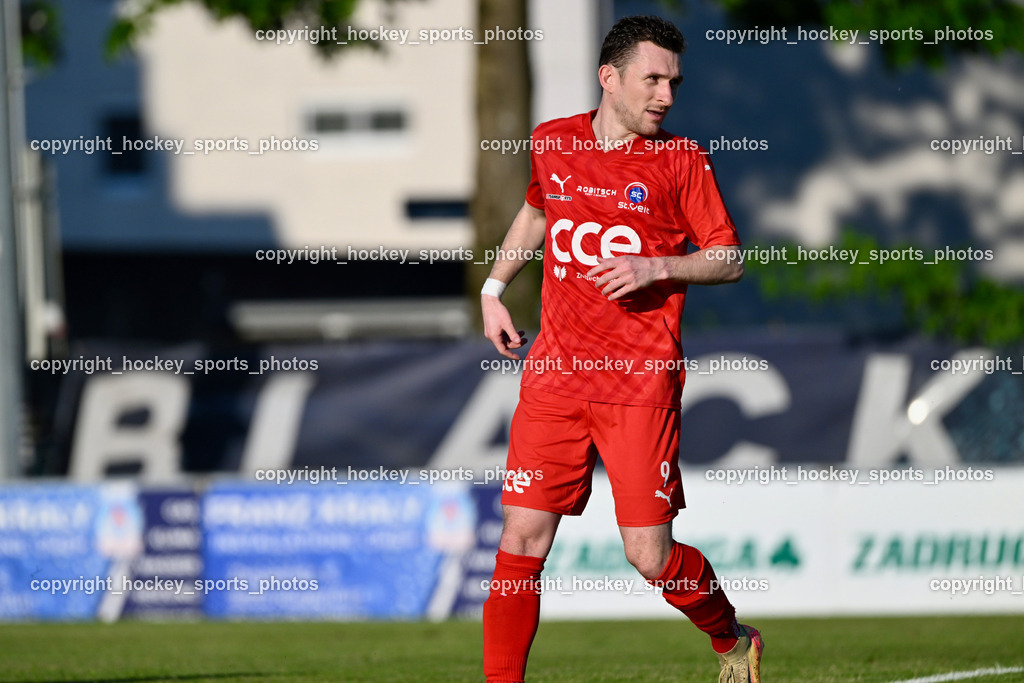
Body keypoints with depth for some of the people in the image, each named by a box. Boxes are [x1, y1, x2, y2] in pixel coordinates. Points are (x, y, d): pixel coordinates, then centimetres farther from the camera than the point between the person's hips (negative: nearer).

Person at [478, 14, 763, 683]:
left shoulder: (681, 160, 0)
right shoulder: (551, 144, 9)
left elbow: (730, 259, 1)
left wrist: (654, 268, -14)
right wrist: (494, 288, 24)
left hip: (642, 381, -3)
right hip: (554, 374, 3)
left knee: (650, 555, -6)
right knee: (522, 541, -5)